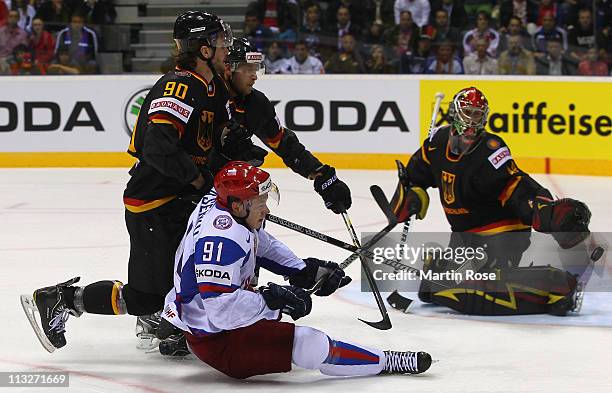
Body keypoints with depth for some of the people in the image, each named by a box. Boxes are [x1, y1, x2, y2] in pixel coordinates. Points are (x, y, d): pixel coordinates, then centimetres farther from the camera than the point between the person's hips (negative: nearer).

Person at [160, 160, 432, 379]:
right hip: (214, 340, -10)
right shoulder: (223, 239, -31)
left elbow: (262, 245, 17)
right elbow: (221, 308, -35)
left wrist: (302, 271, 8)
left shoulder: (218, 205, 0)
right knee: (312, 346, -18)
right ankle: (386, 362, -4)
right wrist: (272, 298, -28)